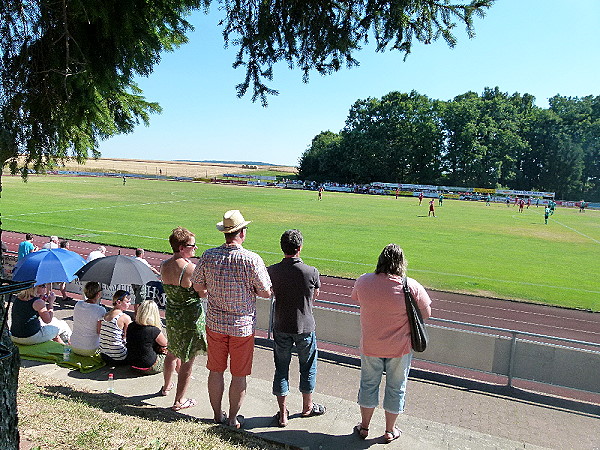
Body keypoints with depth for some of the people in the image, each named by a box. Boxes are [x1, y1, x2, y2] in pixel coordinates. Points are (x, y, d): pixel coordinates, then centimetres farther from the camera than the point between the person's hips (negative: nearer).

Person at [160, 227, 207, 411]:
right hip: (191, 319, -7)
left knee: (172, 353, 28)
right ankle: (179, 401, 20)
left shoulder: (164, 266, -3)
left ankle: (166, 386, 49)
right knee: (187, 360, 8)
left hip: (171, 316, 7)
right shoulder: (191, 268, -24)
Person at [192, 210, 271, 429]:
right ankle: (233, 418, 26)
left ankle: (217, 415, 33)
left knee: (216, 371, 18)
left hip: (215, 323, 3)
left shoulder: (208, 256, -8)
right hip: (243, 326, -3)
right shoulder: (252, 259, -18)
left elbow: (198, 286, 3)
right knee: (239, 375, 13)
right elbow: (266, 292, -12)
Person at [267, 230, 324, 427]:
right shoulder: (311, 272, -16)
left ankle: (282, 414, 21)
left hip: (281, 327, 2)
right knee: (308, 367, 18)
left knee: (281, 368, 14)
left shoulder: (272, 271, -11)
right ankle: (307, 407, 35)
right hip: (305, 327, -1)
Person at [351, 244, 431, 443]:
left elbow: (356, 299, 7)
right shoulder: (412, 287, -19)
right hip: (400, 348, -1)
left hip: (370, 346, 2)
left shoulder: (363, 281, -13)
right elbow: (426, 314, -7)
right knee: (396, 388, 18)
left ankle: (364, 427, 35)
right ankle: (390, 431, 34)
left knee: (368, 384, 20)